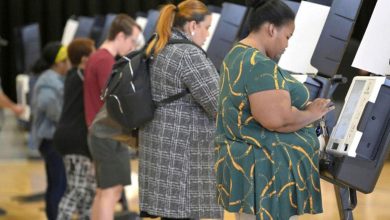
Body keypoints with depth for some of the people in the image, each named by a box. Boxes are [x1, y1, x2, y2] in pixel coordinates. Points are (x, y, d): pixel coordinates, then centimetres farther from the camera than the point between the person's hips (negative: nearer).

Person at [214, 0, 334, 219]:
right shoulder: (260, 65, -21)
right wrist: (312, 113, -11)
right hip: (266, 171, -11)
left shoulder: (237, 54, 12)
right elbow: (277, 120, -28)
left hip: (245, 162, 11)